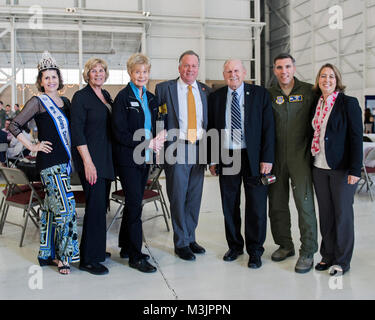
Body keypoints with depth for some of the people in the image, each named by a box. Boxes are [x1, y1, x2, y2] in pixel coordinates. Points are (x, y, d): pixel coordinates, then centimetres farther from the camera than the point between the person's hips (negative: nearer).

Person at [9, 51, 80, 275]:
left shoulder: (65, 102, 14)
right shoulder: (38, 102, -5)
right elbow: (15, 126, -8)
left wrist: (72, 157, 15)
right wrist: (32, 146, -10)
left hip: (64, 161, 7)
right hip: (49, 161, -7)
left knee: (52, 208, 13)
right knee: (66, 207, -11)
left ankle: (48, 254, 23)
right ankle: (64, 256, 2)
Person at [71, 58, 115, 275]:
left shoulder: (106, 95, 15)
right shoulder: (81, 97, -7)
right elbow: (77, 132, -13)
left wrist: (112, 159, 15)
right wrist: (87, 162, -19)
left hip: (106, 159, 8)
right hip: (91, 159, -7)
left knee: (102, 205, 12)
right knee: (95, 206, -7)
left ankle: (97, 249, 25)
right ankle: (89, 259, 2)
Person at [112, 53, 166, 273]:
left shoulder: (151, 99, 13)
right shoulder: (123, 97, -8)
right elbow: (119, 133, -14)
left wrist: (157, 140, -3)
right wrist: (146, 144, -15)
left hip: (145, 158, 7)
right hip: (128, 158, -7)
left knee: (133, 202, 13)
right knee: (135, 203, -7)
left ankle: (126, 247, 27)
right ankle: (136, 256, 1)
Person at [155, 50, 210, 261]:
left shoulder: (205, 91, 11)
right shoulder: (165, 89, 0)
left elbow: (209, 122, 13)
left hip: (199, 149, 4)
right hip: (177, 148, -4)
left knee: (195, 197, 11)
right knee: (178, 198, 1)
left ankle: (191, 238, 26)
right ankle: (181, 243, 14)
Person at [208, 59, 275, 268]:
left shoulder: (260, 94, 1)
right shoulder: (216, 97, 8)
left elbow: (269, 128, -2)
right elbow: (211, 129, 10)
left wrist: (267, 158, -9)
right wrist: (212, 159, 5)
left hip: (254, 158, -2)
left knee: (256, 207, 4)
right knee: (230, 206, 11)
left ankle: (255, 251, 20)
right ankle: (235, 246, 28)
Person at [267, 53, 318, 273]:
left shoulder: (308, 91, 2)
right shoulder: (268, 95, 8)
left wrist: (313, 149, -3)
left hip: (300, 157, -3)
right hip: (275, 157, 3)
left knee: (305, 204, -5)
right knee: (277, 204, 10)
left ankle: (308, 252, 7)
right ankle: (285, 245, 26)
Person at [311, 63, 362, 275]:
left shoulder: (349, 103, -6)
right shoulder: (316, 103, 9)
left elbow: (356, 137, -10)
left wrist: (355, 169, -16)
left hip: (342, 168, -5)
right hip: (319, 168, 5)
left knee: (343, 213, 4)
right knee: (325, 212, 12)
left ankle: (342, 261, 17)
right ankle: (327, 256, 25)